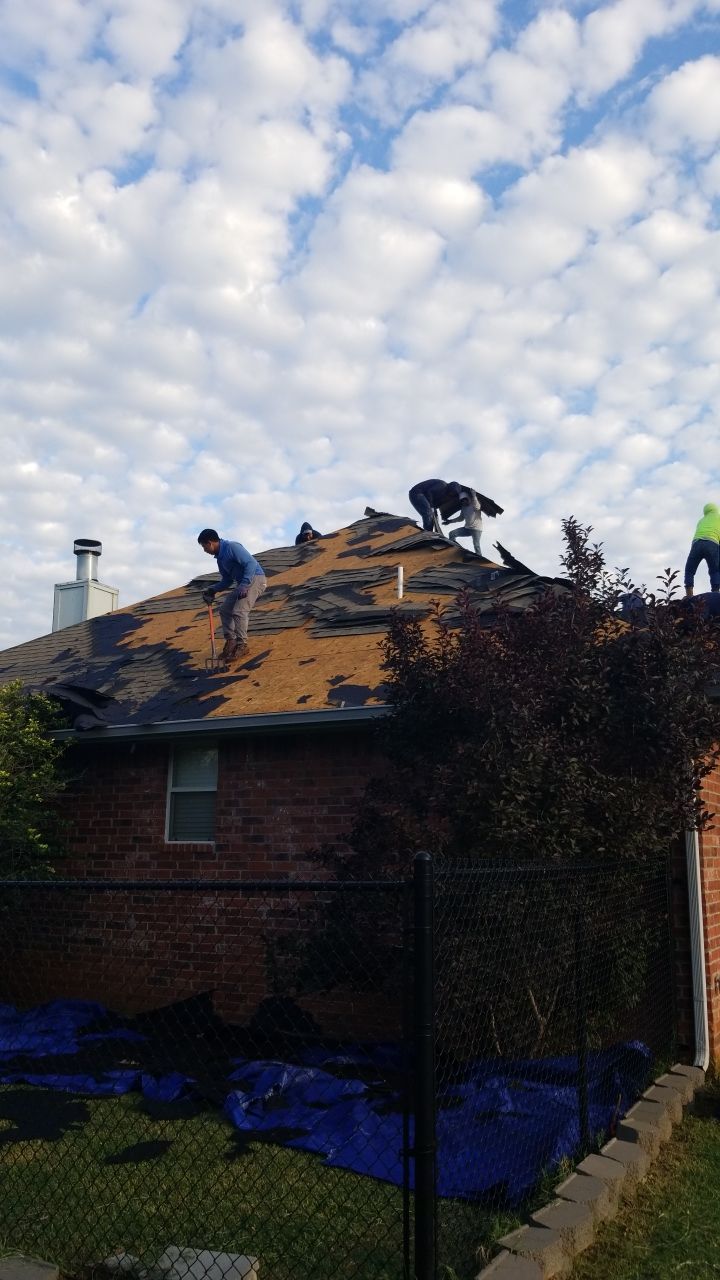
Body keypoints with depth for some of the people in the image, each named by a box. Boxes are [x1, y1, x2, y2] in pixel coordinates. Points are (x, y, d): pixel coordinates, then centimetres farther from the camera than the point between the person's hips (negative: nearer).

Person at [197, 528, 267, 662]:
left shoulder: (232, 547, -16)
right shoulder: (220, 558, 13)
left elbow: (251, 563, -23)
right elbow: (227, 580, 20)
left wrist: (243, 585, -29)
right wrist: (213, 590, 5)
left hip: (255, 578, -10)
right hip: (243, 583, 10)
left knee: (239, 611, -20)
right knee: (225, 609, 8)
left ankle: (241, 645, -13)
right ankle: (230, 640, 11)